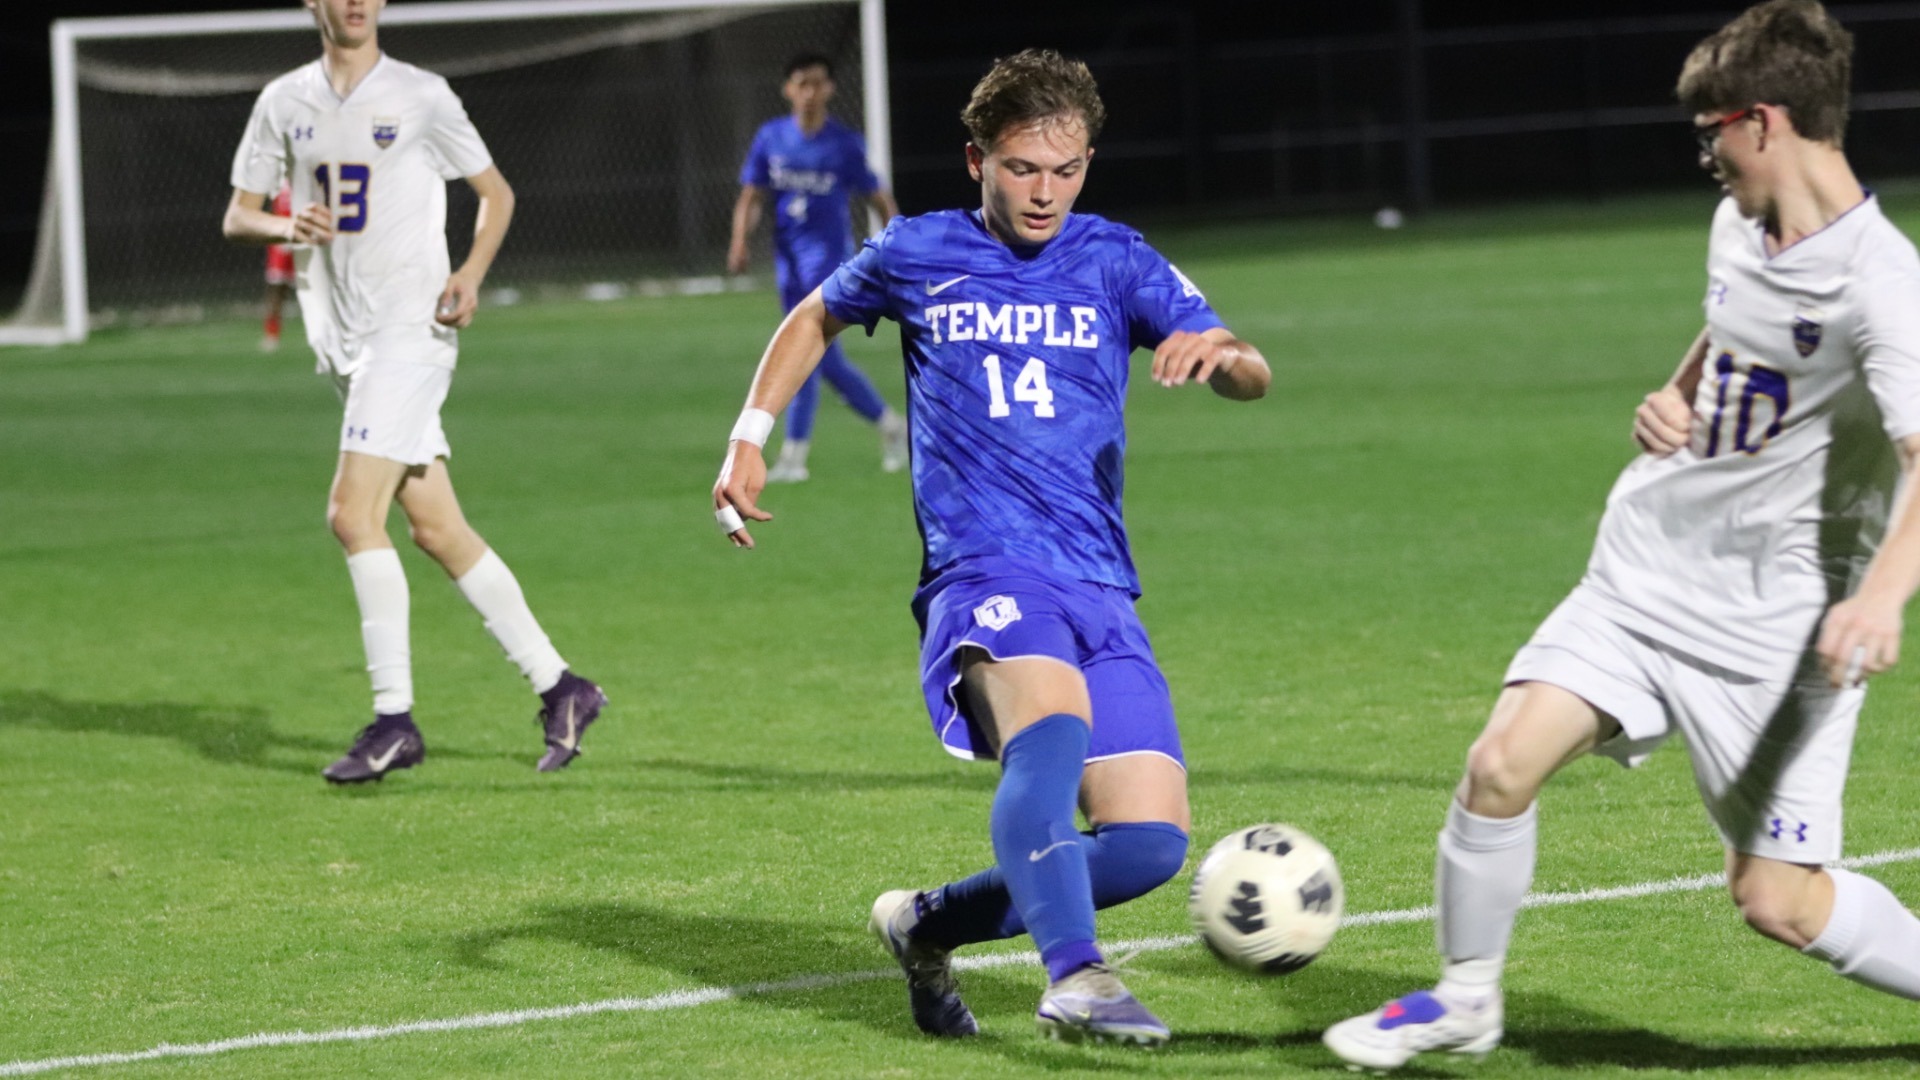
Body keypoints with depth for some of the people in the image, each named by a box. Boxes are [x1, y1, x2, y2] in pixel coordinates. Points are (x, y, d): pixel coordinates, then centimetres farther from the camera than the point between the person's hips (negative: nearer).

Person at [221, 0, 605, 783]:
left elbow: (496, 193, 7)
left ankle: (394, 718, -11)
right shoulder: (284, 102, 11)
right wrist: (285, 227, -10)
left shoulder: (419, 97, -1)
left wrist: (471, 274, -11)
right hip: (343, 338, 6)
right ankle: (558, 686, 14)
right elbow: (236, 217, 13)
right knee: (437, 530, 6)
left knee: (352, 512, -17)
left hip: (411, 329, -6)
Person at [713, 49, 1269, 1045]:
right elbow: (815, 319, 28)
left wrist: (1218, 353, -23)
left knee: (1150, 842, -8)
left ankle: (928, 925, 13)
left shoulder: (1115, 261, 10)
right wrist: (750, 437, 16)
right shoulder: (919, 254, 9)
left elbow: (1251, 376, 1)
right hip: (982, 573, -3)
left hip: (1101, 589, 4)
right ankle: (1073, 977, -49)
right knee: (1053, 725, -37)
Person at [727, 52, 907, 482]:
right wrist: (740, 241, -11)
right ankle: (890, 425, 28)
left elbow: (879, 200, -1)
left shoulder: (845, 144, -6)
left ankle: (793, 454, -13)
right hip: (789, 258, 5)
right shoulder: (771, 137, 3)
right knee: (827, 359, 10)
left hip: (829, 256, -5)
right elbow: (752, 197, 6)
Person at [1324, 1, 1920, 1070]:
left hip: (1776, 622, -7)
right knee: (1502, 763, -9)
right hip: (1649, 572, 7)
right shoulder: (1739, 228, 6)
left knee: (1778, 898, -5)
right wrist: (1672, 399, 6)